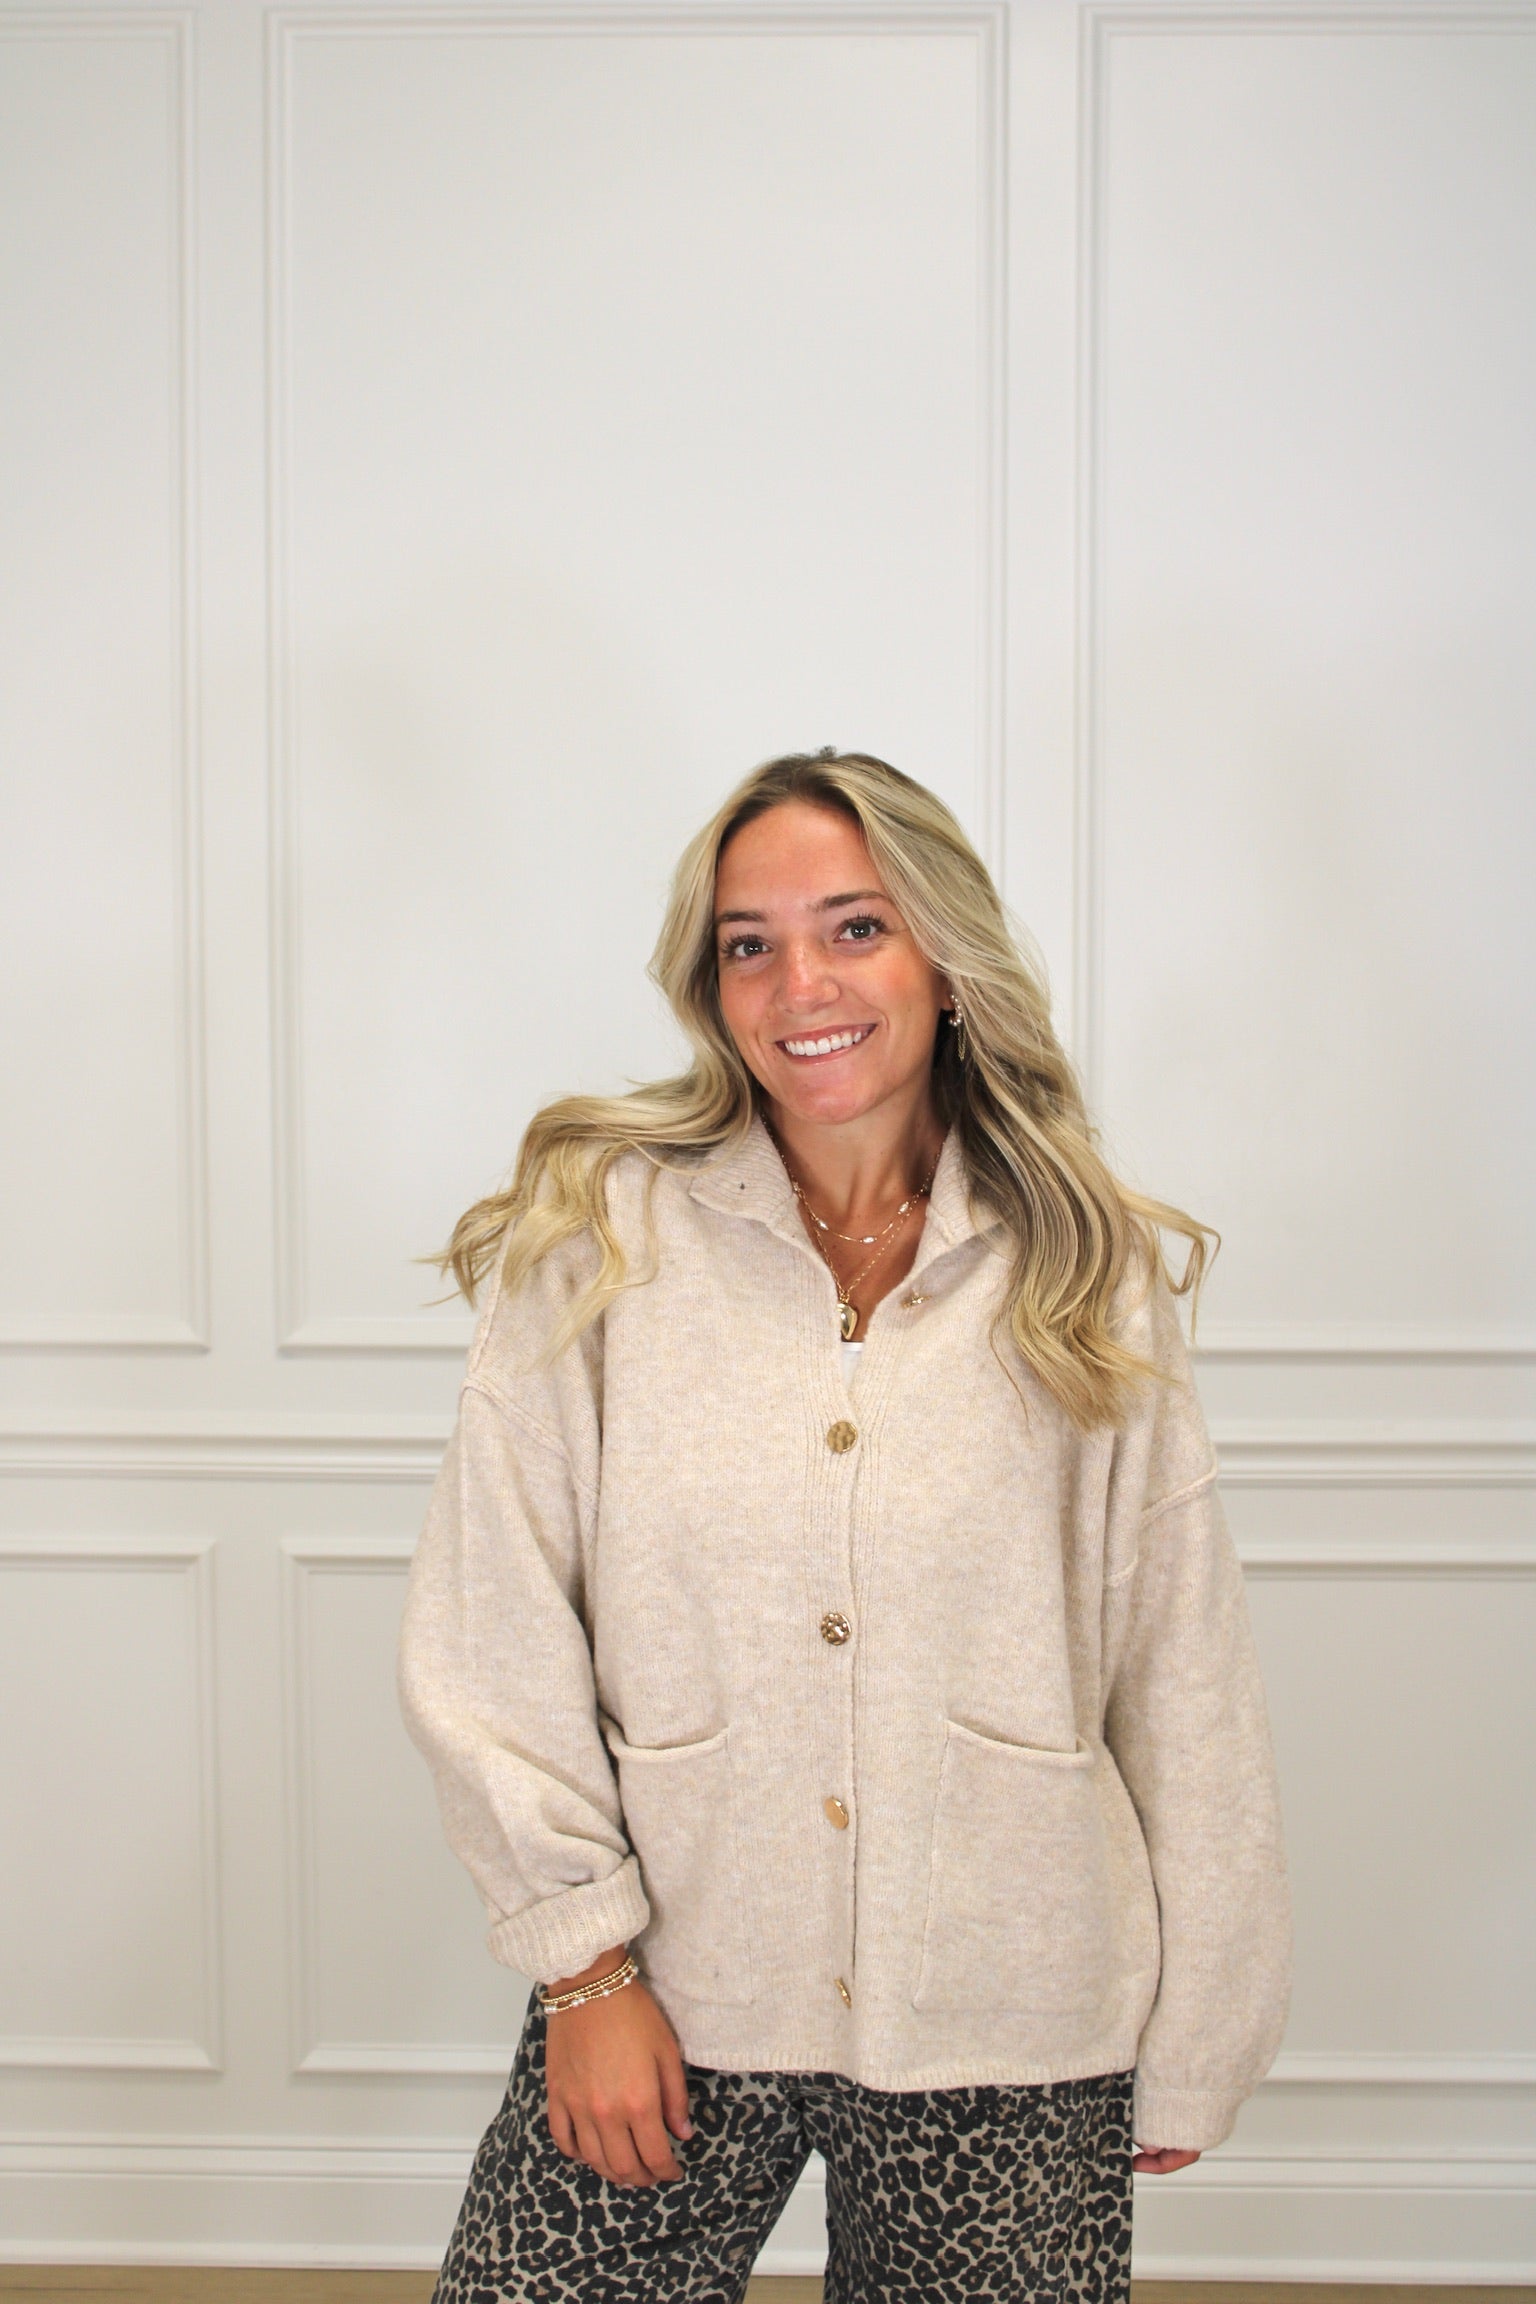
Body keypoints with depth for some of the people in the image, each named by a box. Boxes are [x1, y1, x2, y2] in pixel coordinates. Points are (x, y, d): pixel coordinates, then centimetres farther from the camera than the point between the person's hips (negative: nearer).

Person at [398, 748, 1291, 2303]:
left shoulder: (1088, 1278, -1)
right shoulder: (595, 1235, -4)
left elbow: (1183, 1692, 2)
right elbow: (488, 1645, -3)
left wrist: (1188, 2053, 4)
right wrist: (587, 1961, -7)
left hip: (1002, 2041, 1)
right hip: (669, 2006, 0)